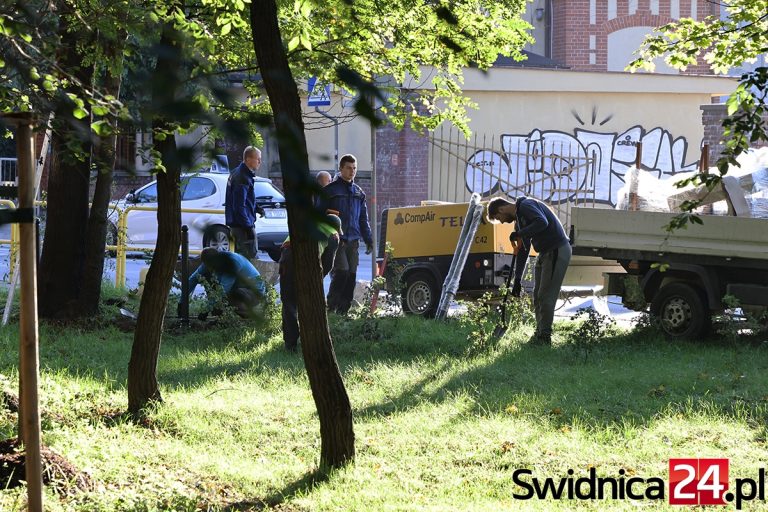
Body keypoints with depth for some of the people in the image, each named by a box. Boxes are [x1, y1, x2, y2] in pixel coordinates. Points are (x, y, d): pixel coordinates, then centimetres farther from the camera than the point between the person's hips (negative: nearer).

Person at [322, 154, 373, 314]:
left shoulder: (359, 192, 16)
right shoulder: (330, 190, -1)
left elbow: (363, 219, 21)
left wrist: (368, 239, 14)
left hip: (353, 240, 6)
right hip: (336, 240, -6)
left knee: (351, 276, 4)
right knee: (341, 272, -17)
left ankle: (343, 310, 10)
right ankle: (331, 307, -7)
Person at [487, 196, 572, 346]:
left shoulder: (526, 206, -11)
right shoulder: (519, 219, 19)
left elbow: (542, 222, -30)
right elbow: (523, 251, 21)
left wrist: (519, 234, -22)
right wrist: (517, 280, 18)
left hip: (557, 251, -10)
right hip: (544, 253, 10)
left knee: (546, 296, -9)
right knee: (537, 296, 13)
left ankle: (544, 337, -5)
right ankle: (540, 333, 21)